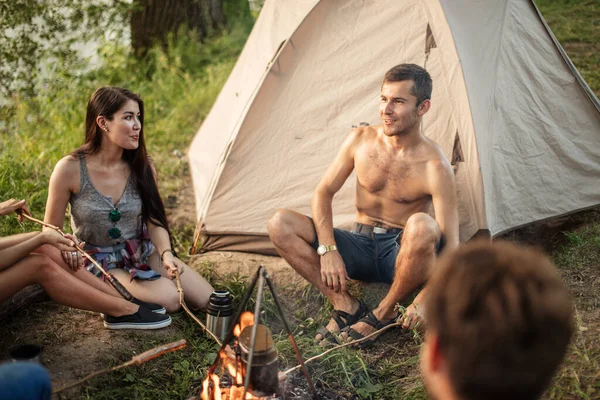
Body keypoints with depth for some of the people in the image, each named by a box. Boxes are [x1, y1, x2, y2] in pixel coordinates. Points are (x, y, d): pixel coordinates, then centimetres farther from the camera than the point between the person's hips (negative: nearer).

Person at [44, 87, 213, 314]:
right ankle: (114, 300, 3)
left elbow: (155, 223, -3)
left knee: (205, 299, -8)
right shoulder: (70, 169, -19)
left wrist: (166, 253, -23)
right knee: (167, 299, -26)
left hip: (143, 253, 4)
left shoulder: (142, 166, -9)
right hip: (100, 265, -4)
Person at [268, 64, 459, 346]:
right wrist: (328, 249, -15)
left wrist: (424, 299, -32)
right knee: (280, 224, -16)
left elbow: (450, 244, -20)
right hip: (360, 246, 4)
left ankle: (385, 313, -15)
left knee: (422, 226, -40)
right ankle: (344, 305, -15)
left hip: (403, 254, -3)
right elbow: (323, 193, 0)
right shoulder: (361, 139, -4)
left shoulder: (434, 166, -17)